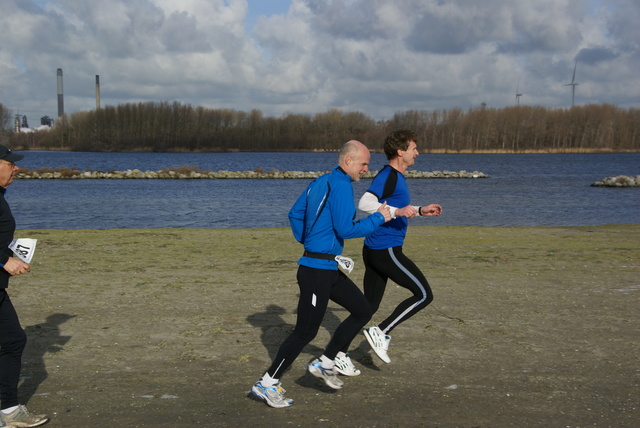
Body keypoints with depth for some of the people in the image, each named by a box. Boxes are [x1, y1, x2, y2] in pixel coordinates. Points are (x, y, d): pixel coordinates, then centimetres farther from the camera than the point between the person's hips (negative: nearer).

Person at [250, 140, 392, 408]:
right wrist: (378, 219, -10)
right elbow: (345, 229, -21)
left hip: (329, 269, 10)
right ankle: (267, 384, 8)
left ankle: (324, 363, 20)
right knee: (306, 331, -3)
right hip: (317, 270, -10)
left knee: (362, 312, 14)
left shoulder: (320, 182, 13)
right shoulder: (340, 185, -15)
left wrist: (307, 242, 18)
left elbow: (295, 214, 18)